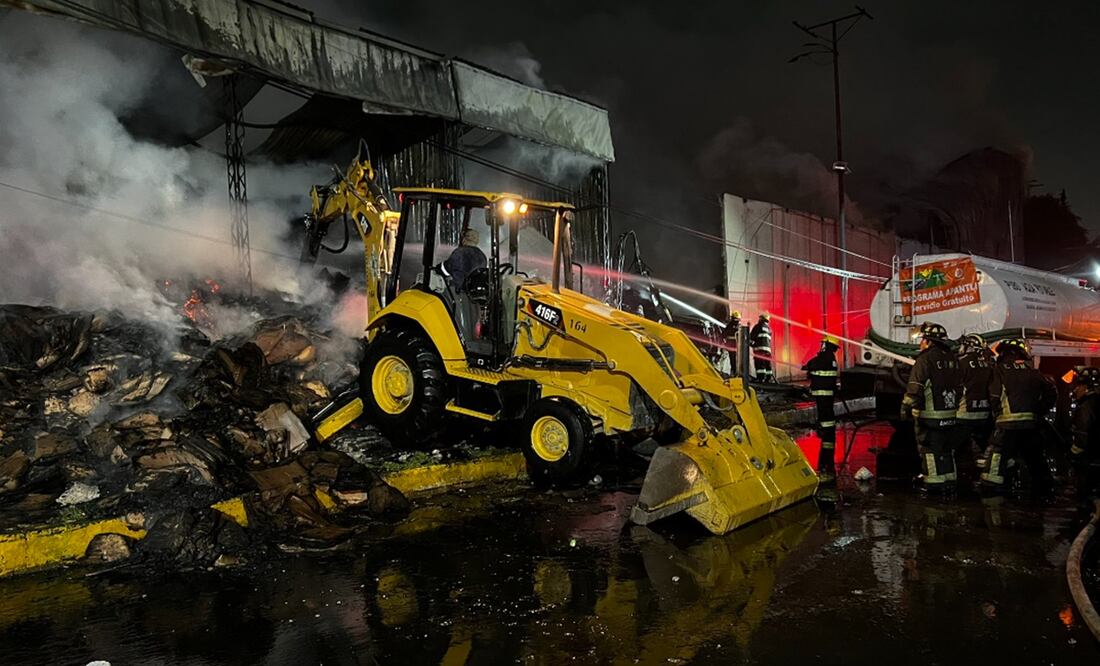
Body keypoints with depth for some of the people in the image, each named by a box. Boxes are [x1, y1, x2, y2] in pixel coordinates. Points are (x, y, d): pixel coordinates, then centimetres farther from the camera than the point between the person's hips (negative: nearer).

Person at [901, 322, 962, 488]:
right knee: (947, 449, 16)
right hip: (950, 415, 8)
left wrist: (906, 410, -11)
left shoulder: (925, 359, -14)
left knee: (929, 449, -1)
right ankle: (949, 480, 22)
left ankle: (934, 483, 0)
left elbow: (914, 389, -18)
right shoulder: (953, 359, 10)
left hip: (930, 416, -8)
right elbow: (960, 387, 17)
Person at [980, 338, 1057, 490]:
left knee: (998, 455, -6)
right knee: (1033, 453, 19)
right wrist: (1039, 412, 20)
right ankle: (1045, 483, 29)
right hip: (1031, 420, 5)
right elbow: (1050, 392, 16)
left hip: (1008, 420, -5)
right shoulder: (1032, 371, 15)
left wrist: (997, 414, 4)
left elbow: (994, 396, -9)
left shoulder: (999, 369, -1)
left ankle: (991, 488, -12)